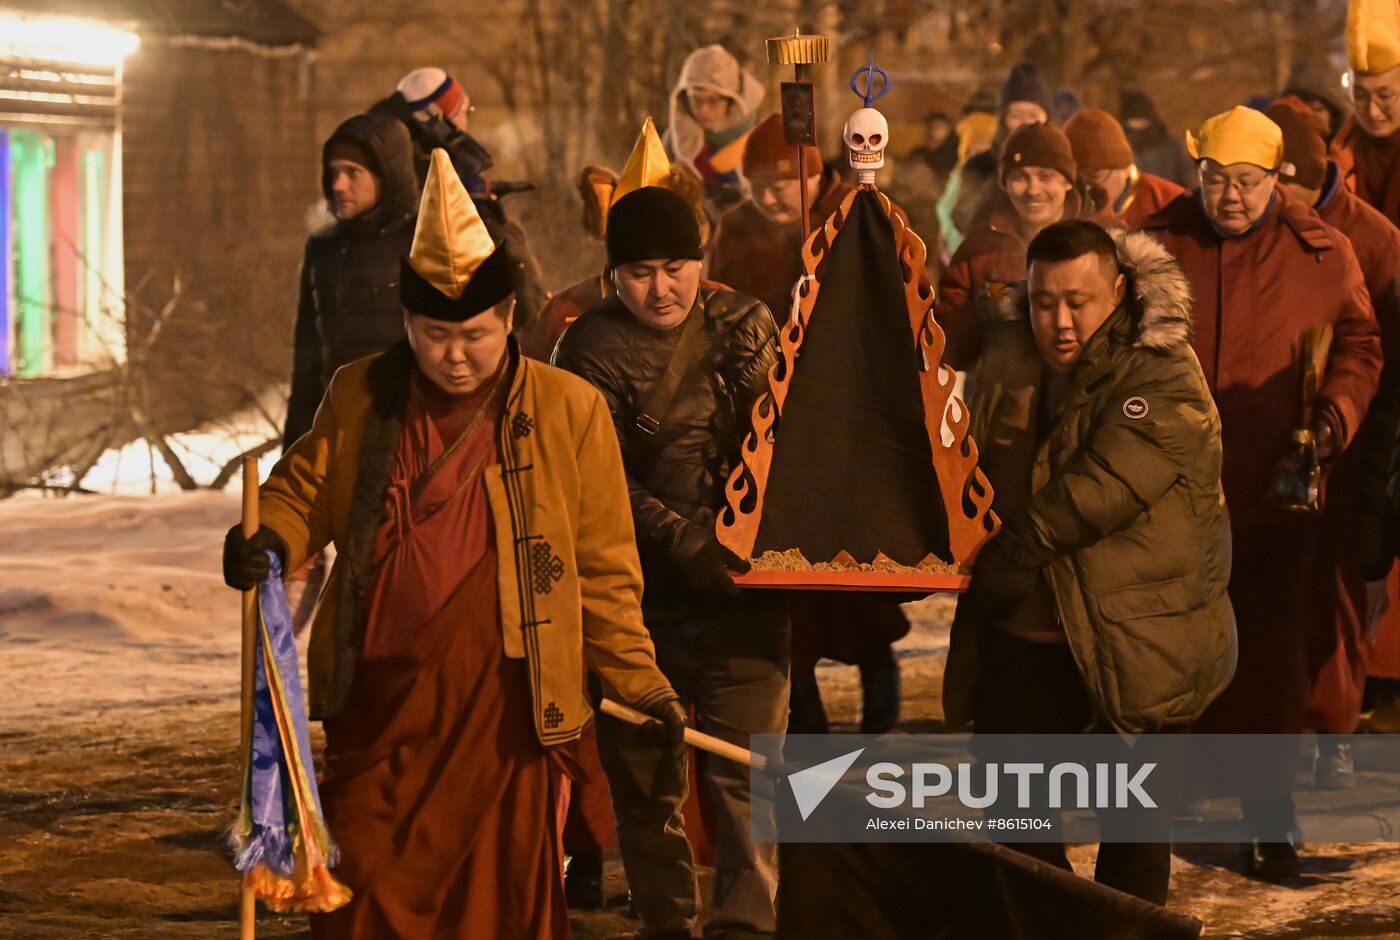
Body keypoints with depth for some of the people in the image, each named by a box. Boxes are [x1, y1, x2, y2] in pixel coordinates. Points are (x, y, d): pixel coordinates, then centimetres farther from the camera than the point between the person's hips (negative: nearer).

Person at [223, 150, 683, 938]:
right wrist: (270, 541, -9)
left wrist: (641, 683, 1)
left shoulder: (569, 410, -1)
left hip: (505, 705, -2)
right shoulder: (360, 398, 5)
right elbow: (305, 490, 14)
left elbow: (605, 567, 3)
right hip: (378, 701, 2)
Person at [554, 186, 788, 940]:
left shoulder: (745, 325, 8)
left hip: (741, 591, 1)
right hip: (644, 590, -1)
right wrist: (683, 541, -22)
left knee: (745, 766, -8)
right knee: (644, 779, 7)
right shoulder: (591, 349, -2)